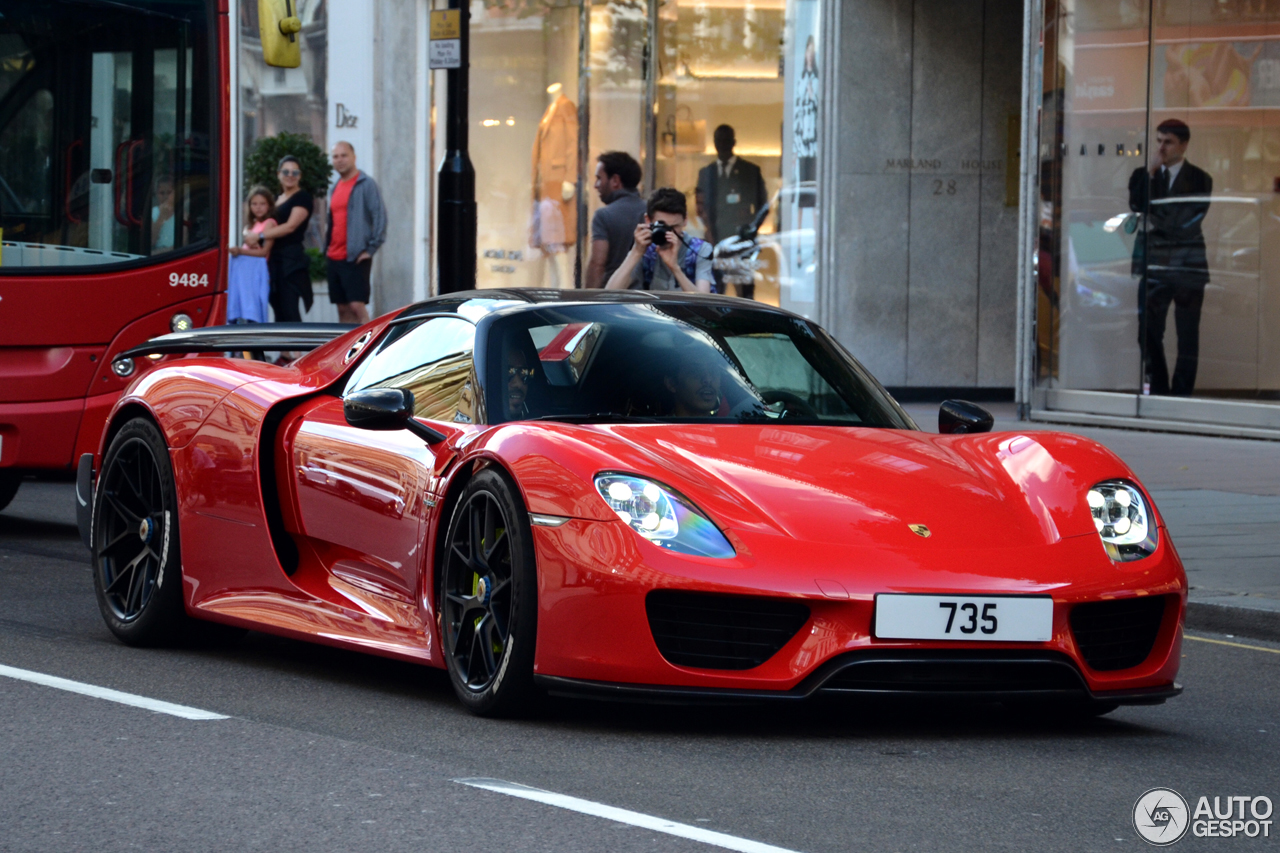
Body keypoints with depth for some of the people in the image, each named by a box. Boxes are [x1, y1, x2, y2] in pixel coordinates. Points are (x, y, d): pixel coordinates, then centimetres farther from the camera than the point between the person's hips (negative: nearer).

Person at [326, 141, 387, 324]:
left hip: (356, 258, -8)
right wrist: (327, 247, 15)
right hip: (334, 257, 8)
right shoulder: (336, 187, 17)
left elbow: (379, 216, -12)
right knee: (343, 309, 7)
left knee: (357, 306, -15)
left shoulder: (366, 184, -6)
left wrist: (371, 248, -15)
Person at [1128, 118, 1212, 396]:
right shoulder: (1143, 175, 12)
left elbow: (1188, 223, -6)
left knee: (1187, 335, -3)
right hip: (1153, 265, 2)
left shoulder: (1199, 180, 3)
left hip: (1187, 268, -2)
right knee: (1148, 331, 0)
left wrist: (1155, 223, -4)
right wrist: (1151, 173, -9)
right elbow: (1137, 206, -6)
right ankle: (1157, 388, 8)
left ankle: (1182, 393, 1)